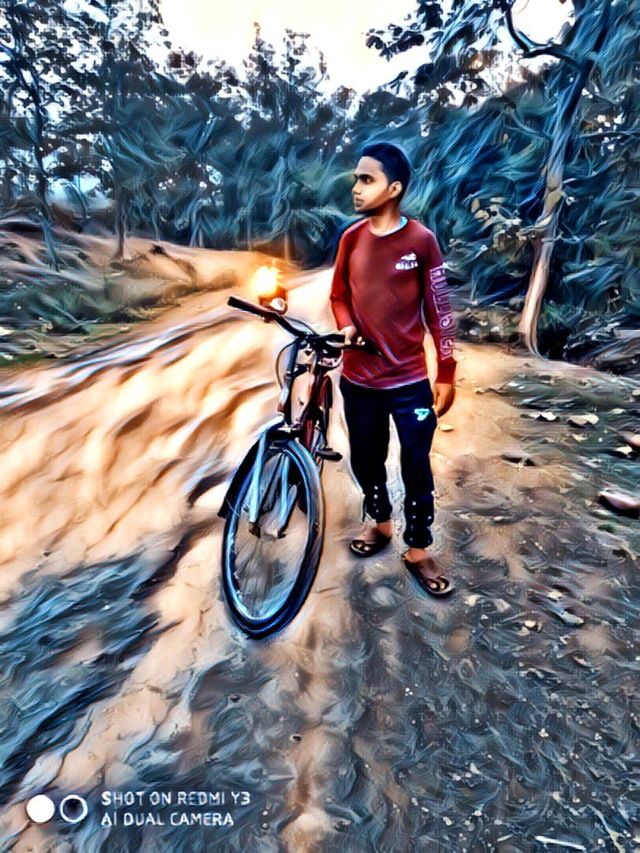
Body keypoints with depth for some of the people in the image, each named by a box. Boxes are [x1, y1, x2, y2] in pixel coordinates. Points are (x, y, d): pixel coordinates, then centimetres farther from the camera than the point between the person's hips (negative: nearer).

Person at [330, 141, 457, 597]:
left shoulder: (422, 240, -8)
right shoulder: (351, 238, 2)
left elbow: (439, 311, -4)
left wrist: (446, 375, -4)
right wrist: (346, 327, -8)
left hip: (410, 381, -3)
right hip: (358, 379, 4)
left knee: (416, 468, 6)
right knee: (366, 460, 16)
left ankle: (418, 550, 24)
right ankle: (380, 523, 42)